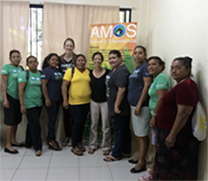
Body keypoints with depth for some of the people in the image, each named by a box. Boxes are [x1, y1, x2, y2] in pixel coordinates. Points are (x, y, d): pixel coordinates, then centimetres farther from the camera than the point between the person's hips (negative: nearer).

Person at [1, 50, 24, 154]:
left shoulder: (21, 68, 11)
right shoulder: (6, 67, -6)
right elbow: (4, 84, -9)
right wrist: (5, 99, -15)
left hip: (19, 97, 6)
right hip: (10, 97, -6)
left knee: (17, 120, 11)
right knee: (10, 121, -4)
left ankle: (13, 140, 26)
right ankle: (8, 145, 3)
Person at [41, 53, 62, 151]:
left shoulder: (58, 71, 12)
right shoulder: (46, 71, -10)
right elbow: (43, 85, -16)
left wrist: (62, 97, 17)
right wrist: (47, 99, -20)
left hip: (57, 99, 7)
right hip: (50, 99, -7)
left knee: (53, 118, 13)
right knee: (52, 118, -4)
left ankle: (50, 137, 24)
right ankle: (52, 141, 4)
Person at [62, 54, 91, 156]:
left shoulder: (88, 72, 7)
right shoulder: (70, 71, -4)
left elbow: (91, 85, 14)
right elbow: (64, 85, -7)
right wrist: (65, 100, -12)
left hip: (86, 102, 4)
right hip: (74, 102, -4)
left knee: (82, 123, 13)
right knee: (77, 123, -3)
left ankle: (79, 142, 30)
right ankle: (74, 146, 10)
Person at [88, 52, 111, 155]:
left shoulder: (107, 72, -9)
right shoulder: (90, 73, 2)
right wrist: (90, 97, 7)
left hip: (105, 101, -3)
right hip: (94, 101, 3)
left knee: (106, 125, 3)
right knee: (94, 124, 12)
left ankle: (106, 147, 18)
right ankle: (93, 145, 27)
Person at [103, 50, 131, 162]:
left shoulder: (121, 71, -19)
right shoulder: (114, 70, 14)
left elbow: (122, 90, -25)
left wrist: (116, 106, -23)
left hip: (120, 108, -10)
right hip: (116, 107, 10)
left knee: (120, 130, 1)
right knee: (124, 129, 17)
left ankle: (116, 154, 12)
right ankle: (126, 152, 28)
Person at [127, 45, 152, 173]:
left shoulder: (146, 67, -11)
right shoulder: (136, 68, 17)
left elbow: (147, 86, -18)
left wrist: (139, 105, -20)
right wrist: (134, 105, 18)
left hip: (141, 106, -9)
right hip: (134, 105, 9)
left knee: (142, 134, -2)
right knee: (138, 134, 17)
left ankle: (142, 162, 6)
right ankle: (140, 156, 29)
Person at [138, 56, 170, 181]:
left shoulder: (161, 77, -14)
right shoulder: (156, 78, 17)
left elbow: (161, 99, -22)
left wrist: (154, 116, -20)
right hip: (157, 115, 10)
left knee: (156, 145, -1)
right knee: (156, 144, 16)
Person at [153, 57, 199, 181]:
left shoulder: (185, 87, -21)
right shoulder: (182, 85, 12)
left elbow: (183, 113, -26)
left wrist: (172, 135, -24)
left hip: (177, 135, -10)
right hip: (172, 132, 10)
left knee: (174, 167, 3)